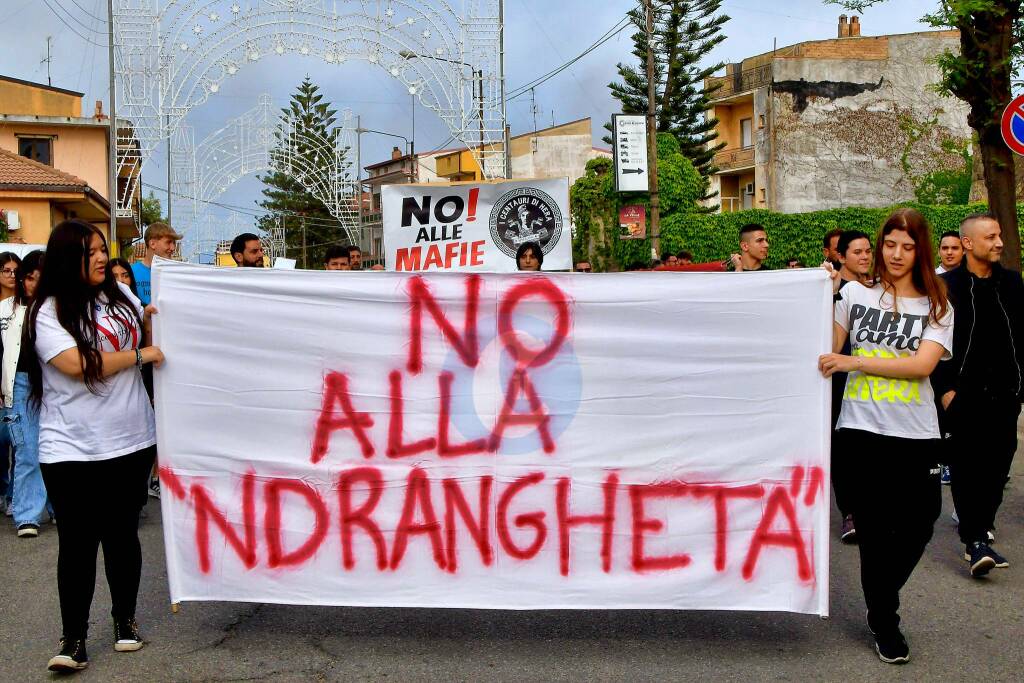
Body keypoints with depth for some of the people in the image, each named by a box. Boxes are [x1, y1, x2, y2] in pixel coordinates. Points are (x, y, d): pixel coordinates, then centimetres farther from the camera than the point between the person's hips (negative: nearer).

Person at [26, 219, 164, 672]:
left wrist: (150, 322, 4)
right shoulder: (47, 310, -8)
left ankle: (125, 620, 29)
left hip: (130, 442, 4)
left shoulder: (119, 294, 8)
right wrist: (138, 354, -10)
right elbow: (78, 364, -19)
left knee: (122, 534, 13)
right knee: (77, 543, 0)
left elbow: (148, 342, 24)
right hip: (71, 448, -4)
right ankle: (73, 639, 10)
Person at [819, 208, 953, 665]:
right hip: (862, 429, -1)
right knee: (874, 530, 3)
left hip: (916, 435, 1)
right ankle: (884, 624, 22)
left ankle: (882, 601, 32)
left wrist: (853, 361, -18)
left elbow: (922, 365, -12)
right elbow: (827, 351, 2)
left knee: (917, 525, 3)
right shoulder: (856, 294, 5)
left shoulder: (936, 307, 3)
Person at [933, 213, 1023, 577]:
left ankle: (981, 522, 24)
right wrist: (945, 388, -11)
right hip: (965, 393, -4)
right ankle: (975, 541, -9)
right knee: (966, 464, -7)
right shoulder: (947, 286, -5)